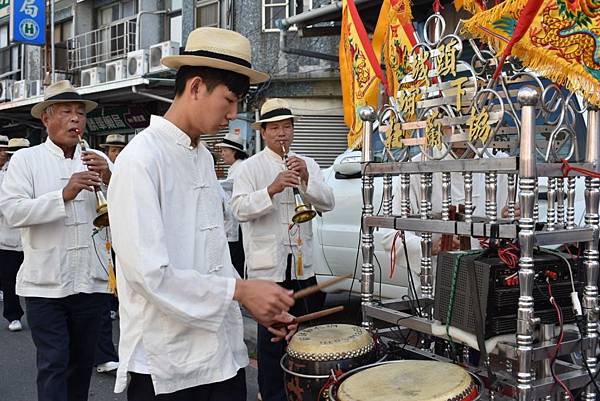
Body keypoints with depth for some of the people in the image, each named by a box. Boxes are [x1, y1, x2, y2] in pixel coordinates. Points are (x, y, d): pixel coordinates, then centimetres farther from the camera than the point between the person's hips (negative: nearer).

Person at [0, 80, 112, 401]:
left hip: (90, 281, 3)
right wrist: (64, 195, -25)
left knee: (82, 362, 15)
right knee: (53, 364, -2)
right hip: (45, 284, -3)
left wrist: (110, 179, -18)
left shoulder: (97, 162, 8)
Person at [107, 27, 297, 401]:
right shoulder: (141, 160, -16)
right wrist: (241, 290, -18)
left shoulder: (205, 158, 10)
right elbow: (149, 272, -22)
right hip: (165, 368, -7)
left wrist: (259, 304, 7)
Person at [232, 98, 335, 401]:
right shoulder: (251, 167, -1)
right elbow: (240, 209, -13)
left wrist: (306, 178, -13)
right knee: (271, 333, 3)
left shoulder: (307, 165, 13)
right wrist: (272, 189, -27)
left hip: (302, 262, 4)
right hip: (268, 264, -4)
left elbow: (327, 204, 3)